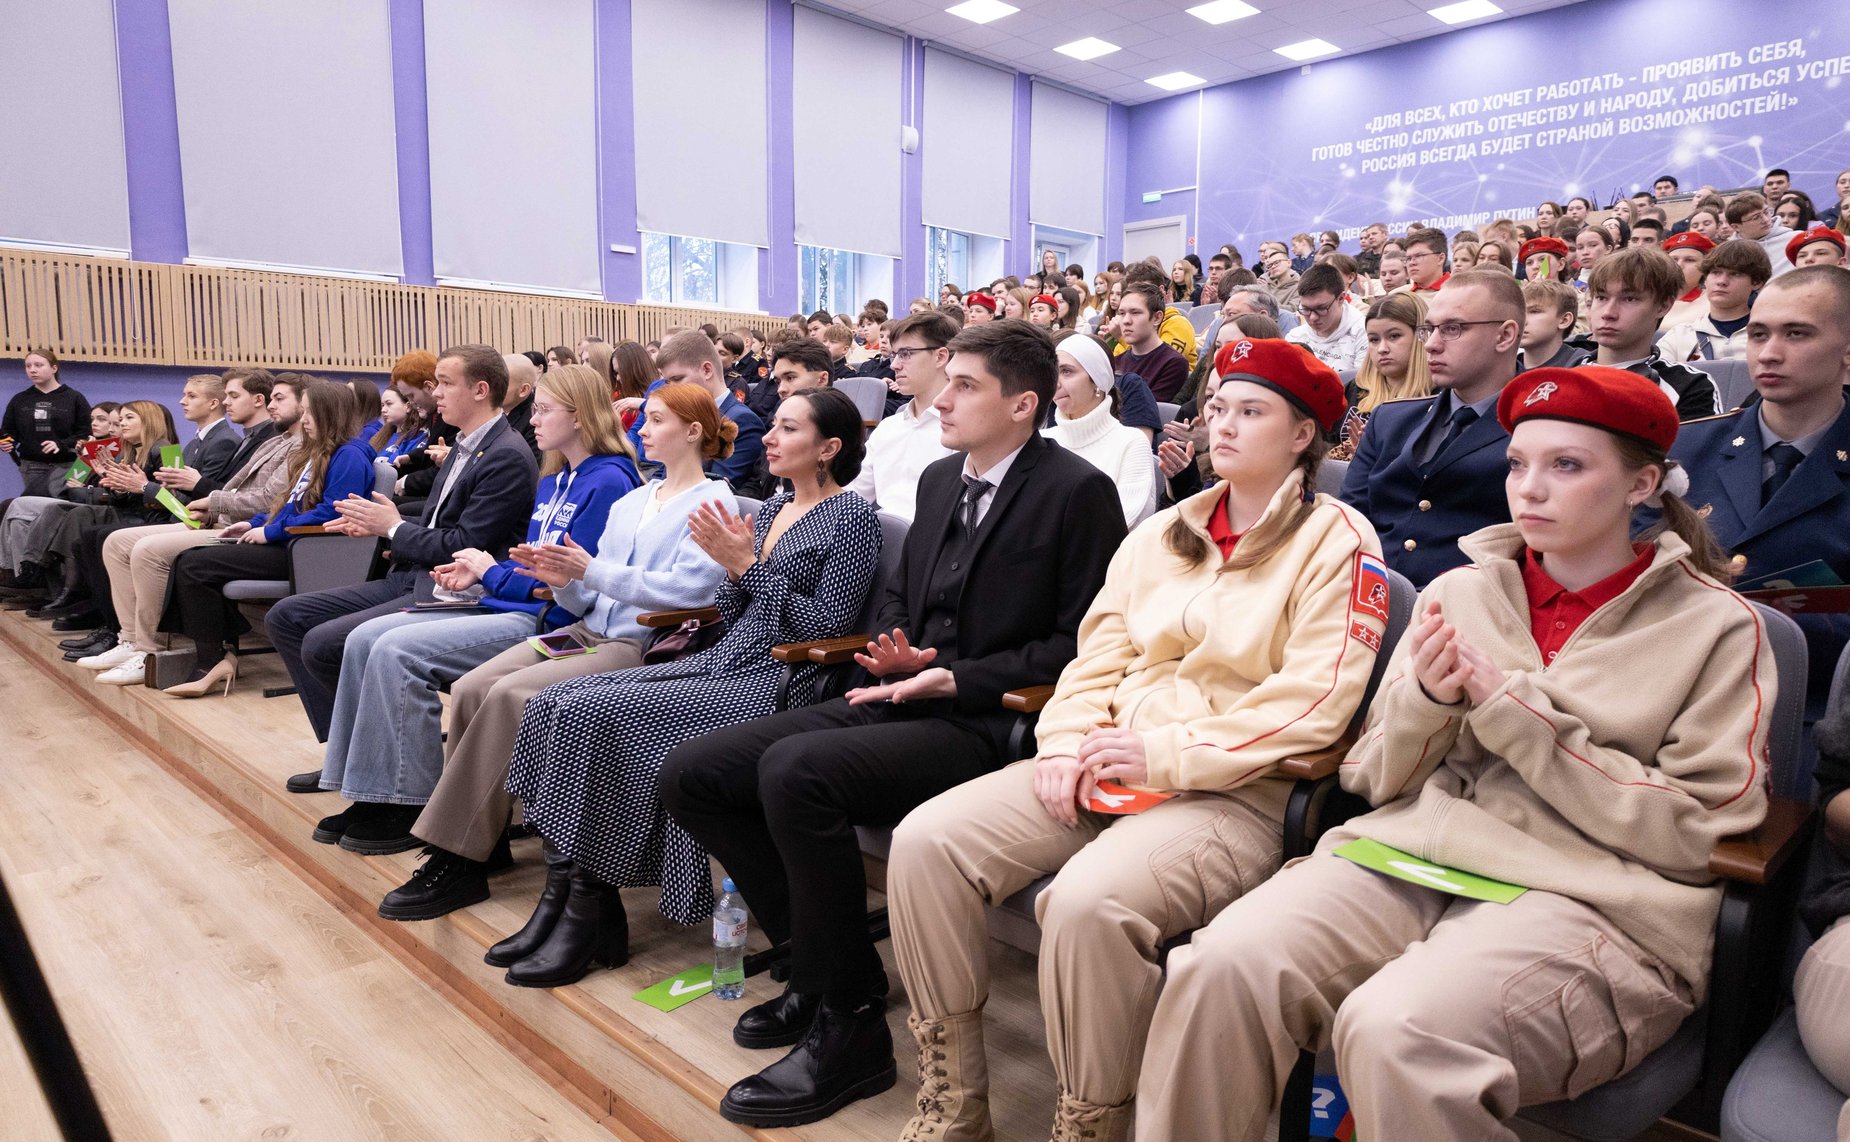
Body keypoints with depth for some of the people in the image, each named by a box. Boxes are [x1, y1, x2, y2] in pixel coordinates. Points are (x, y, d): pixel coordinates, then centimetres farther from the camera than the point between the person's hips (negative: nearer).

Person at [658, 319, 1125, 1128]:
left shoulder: (1077, 492, -7)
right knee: (691, 774, -3)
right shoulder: (940, 480, 16)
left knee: (794, 770, -32)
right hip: (901, 700, 8)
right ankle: (823, 961, 11)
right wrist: (892, 652, 2)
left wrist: (959, 678, -17)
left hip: (985, 723, -8)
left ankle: (849, 1024, -12)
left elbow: (1083, 640, -10)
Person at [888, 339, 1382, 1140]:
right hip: (1107, 769, 6)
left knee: (1088, 900, -35)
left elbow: (1313, 702, -12)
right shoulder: (1162, 533, 18)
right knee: (927, 840, -13)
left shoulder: (1336, 540, -1)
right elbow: (1097, 658, 15)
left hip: (1239, 789, -6)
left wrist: (1169, 754, -17)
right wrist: (1067, 745, -4)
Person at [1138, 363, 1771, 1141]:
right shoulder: (1458, 592, 12)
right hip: (1412, 853, 3)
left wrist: (1514, 711, -10)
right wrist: (1424, 701, -9)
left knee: (1395, 1027, -34)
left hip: (1587, 900, -3)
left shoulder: (1718, 627, 5)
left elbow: (1692, 828, -4)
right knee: (1223, 966, -25)